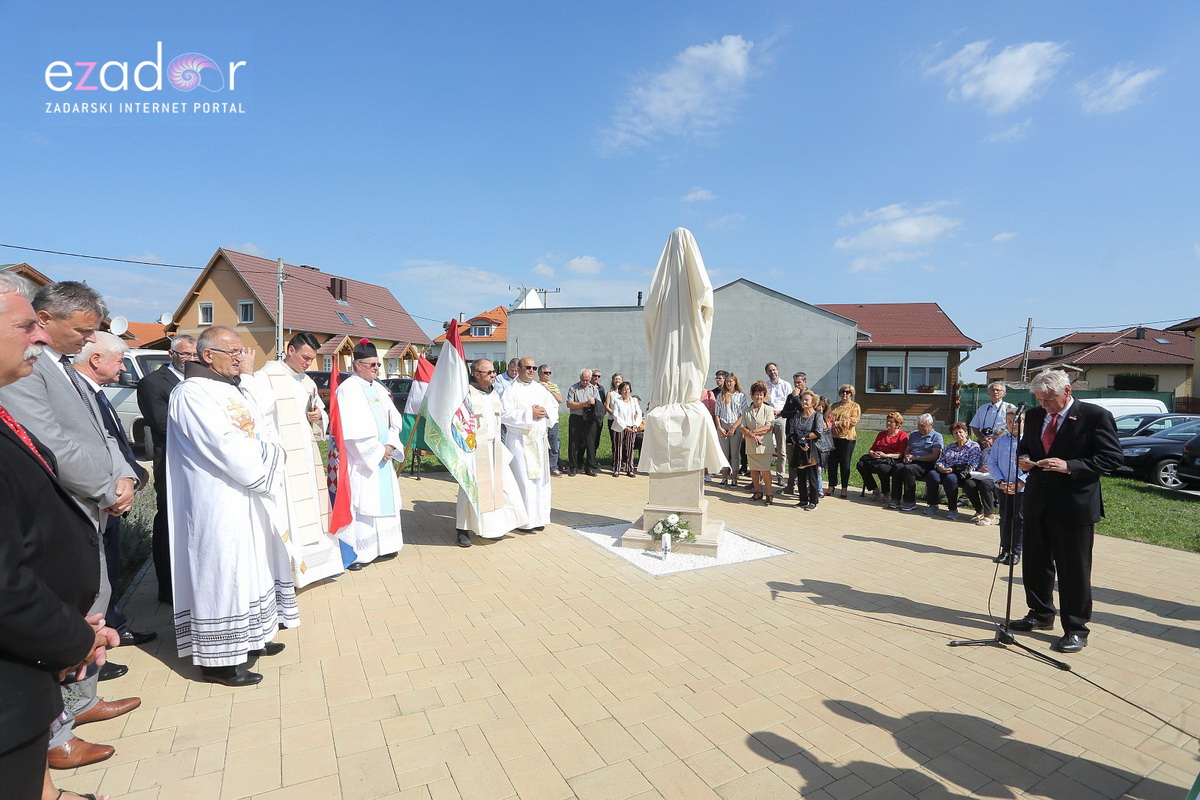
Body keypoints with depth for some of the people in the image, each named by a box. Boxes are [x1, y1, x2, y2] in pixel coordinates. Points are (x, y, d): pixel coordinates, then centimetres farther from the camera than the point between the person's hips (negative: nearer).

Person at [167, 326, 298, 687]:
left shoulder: (238, 391, 14)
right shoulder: (192, 394, -13)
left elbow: (271, 438, 9)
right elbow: (225, 447, -21)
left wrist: (261, 450, -10)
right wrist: (258, 471, -9)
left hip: (253, 501, 9)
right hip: (219, 506, -9)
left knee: (251, 569, 17)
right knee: (222, 574, -1)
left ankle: (250, 638, 31)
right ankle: (218, 660, 12)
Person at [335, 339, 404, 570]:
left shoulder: (379, 388, 14)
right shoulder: (347, 389, -9)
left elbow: (395, 418, 12)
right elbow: (353, 429, -16)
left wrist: (390, 445, -3)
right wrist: (377, 451, -13)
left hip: (382, 456, 8)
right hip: (360, 459, -8)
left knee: (384, 498, 11)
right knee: (359, 501, -5)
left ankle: (381, 547, 21)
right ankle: (356, 553, 4)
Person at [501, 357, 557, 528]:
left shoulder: (540, 389, 13)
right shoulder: (511, 390, -5)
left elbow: (554, 407, 15)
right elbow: (506, 414, -15)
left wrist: (545, 412, -7)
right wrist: (529, 414, -18)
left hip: (539, 439, 6)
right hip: (519, 441, -6)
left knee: (540, 478, 8)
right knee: (523, 479, -5)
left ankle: (538, 517, 18)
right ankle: (524, 519, 5)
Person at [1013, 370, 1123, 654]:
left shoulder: (1095, 416, -9)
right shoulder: (1034, 416, 8)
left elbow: (1113, 457, -12)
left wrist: (1069, 466, -23)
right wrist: (1024, 458, -2)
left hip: (1075, 505, -6)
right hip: (1037, 502, 6)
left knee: (1074, 569, 4)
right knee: (1035, 564, 16)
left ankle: (1076, 630, 19)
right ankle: (1040, 614, 34)